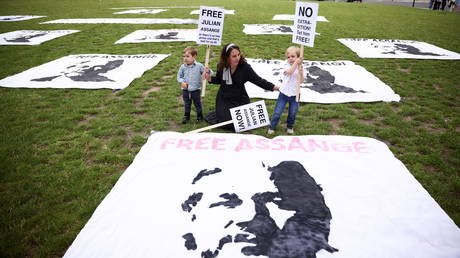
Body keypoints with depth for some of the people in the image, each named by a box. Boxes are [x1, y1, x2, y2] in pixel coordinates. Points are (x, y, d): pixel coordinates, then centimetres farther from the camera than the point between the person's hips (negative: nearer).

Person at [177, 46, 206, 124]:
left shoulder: (199, 66, -11)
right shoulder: (182, 67, -4)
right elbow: (179, 76, 5)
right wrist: (182, 82, -13)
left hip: (196, 90, -2)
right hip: (186, 90, 2)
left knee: (198, 104, 13)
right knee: (186, 104, 16)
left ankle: (199, 116, 32)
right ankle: (186, 116, 33)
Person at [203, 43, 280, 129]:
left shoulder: (245, 67, -19)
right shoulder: (221, 66, -10)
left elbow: (258, 80, -20)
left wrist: (274, 87, -28)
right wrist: (209, 78, -10)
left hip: (240, 100, -1)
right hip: (224, 99, 1)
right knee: (226, 124, -6)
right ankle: (221, 114, 28)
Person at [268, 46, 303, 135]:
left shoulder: (300, 67, -3)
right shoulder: (287, 65, -8)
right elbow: (289, 72, -30)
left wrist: (301, 71, -28)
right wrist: (296, 63, -38)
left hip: (295, 94, 2)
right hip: (284, 93, -2)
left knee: (293, 113, 14)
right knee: (277, 112, 3)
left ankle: (290, 127, 38)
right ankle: (272, 127, 20)